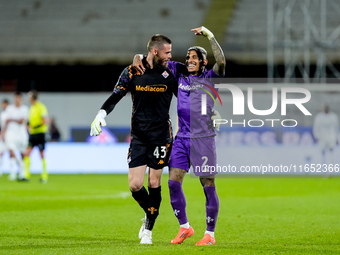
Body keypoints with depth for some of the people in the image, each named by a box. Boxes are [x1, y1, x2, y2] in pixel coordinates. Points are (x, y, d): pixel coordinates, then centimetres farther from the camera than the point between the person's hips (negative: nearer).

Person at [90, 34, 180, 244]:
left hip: (162, 136, -1)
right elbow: (116, 96, 2)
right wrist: (101, 114, -13)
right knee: (135, 185, -6)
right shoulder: (132, 72, -2)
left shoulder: (170, 72, -1)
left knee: (154, 183, -2)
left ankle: (148, 230, 12)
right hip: (138, 137, 1)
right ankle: (149, 215, 24)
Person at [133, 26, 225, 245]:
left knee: (208, 186, -2)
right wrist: (139, 58, 0)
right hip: (182, 137, 4)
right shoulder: (180, 75, 12)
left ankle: (210, 234, 7)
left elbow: (221, 62, -19)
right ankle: (184, 227, 12)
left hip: (203, 138, -4)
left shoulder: (209, 77, 1)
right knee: (174, 182, -3)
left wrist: (210, 36, -20)